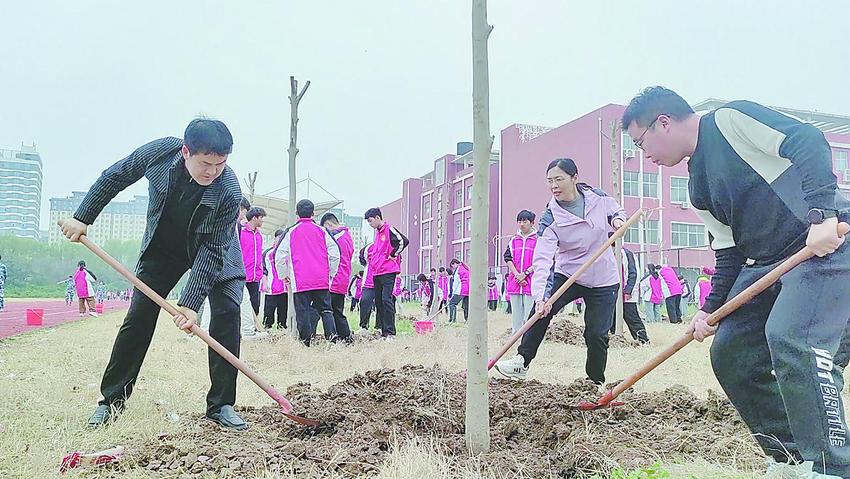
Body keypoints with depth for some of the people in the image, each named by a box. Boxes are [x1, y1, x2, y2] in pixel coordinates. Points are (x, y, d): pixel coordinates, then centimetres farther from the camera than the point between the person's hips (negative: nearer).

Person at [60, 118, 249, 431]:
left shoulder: (229, 190, -34)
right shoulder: (159, 152, -26)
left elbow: (213, 250, -29)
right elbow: (114, 177, -6)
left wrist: (190, 303, -33)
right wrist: (82, 217, -4)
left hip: (214, 252, -2)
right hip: (162, 247, 2)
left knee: (227, 313, -17)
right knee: (138, 317, -1)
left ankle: (221, 405, -8)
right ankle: (112, 399, 14)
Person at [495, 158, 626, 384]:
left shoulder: (599, 198, -9)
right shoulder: (550, 218, -16)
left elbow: (617, 211, 14)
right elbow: (542, 258, -27)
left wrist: (618, 219, -13)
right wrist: (540, 295, -40)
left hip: (603, 280, 1)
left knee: (597, 334, -2)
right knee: (542, 310, -24)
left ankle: (596, 383, 20)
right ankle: (522, 362, -14)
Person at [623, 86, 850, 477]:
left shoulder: (730, 119, -6)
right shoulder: (698, 187, 16)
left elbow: (809, 142, -18)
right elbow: (729, 253, 16)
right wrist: (710, 310, 6)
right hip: (766, 263, 9)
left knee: (791, 338, -27)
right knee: (729, 354, 5)